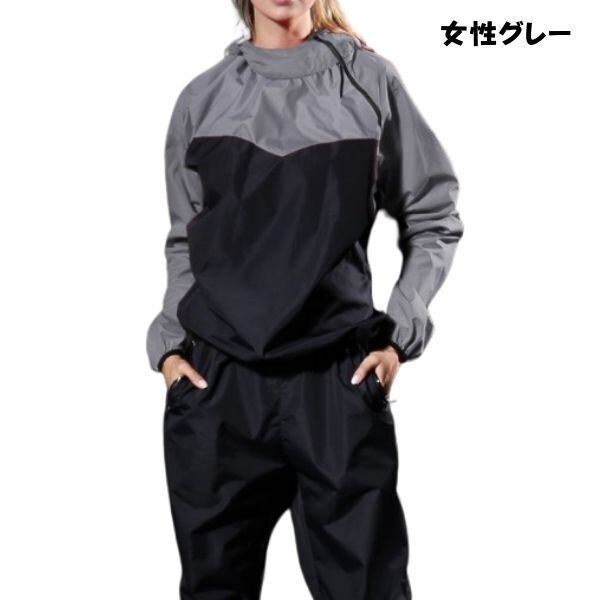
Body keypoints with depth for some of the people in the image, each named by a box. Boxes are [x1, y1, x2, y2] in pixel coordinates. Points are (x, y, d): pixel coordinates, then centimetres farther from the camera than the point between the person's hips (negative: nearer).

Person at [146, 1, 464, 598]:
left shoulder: (369, 81, 5)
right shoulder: (202, 97, 10)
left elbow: (433, 220, 9)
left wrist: (400, 332, -1)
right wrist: (167, 341, 3)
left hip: (340, 381, -2)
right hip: (214, 382, 2)